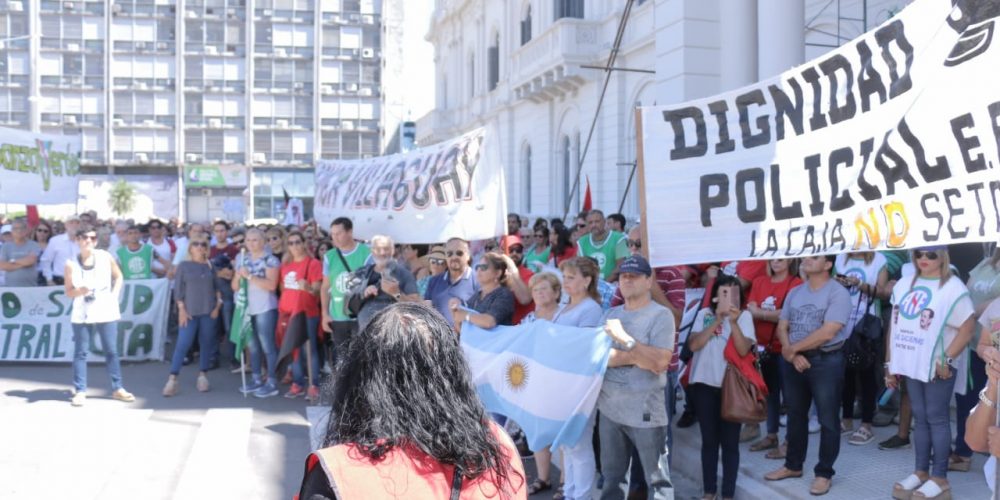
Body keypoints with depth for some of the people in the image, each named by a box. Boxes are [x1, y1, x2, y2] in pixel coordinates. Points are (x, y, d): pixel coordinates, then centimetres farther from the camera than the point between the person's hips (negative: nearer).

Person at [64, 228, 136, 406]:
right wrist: (80, 291, -21)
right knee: (81, 352, 1)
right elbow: (68, 292, -1)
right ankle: (80, 391, 7)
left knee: (111, 351, 6)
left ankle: (117, 388, 13)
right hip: (82, 314, -1)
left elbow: (118, 276, 12)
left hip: (106, 312, 1)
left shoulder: (105, 257, 0)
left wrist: (114, 295, 0)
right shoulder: (71, 264, -3)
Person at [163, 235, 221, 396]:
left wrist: (218, 306, -1)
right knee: (182, 344, -7)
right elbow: (178, 289, -1)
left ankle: (203, 376, 15)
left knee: (206, 344, 5)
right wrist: (181, 309, -8)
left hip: (208, 311, 2)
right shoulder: (183, 266, 1)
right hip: (189, 311, -2)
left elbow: (217, 287, 9)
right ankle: (172, 379, -5)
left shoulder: (211, 266, 8)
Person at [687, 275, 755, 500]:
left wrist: (733, 322, -25)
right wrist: (717, 320, -17)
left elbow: (744, 350, -14)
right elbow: (694, 345, -11)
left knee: (730, 441, 3)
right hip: (704, 384, 1)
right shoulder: (704, 314, 2)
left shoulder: (744, 316, -2)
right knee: (709, 440, 10)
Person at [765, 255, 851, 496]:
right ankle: (793, 465, 29)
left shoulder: (838, 292, -11)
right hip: (794, 361, 6)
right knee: (796, 416, 16)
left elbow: (827, 332, -19)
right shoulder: (794, 292, 10)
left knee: (827, 420, 2)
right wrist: (791, 353, -10)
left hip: (826, 361, -6)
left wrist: (791, 348, -11)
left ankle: (824, 473, 14)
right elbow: (782, 327, 8)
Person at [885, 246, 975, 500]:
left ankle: (939, 478, 7)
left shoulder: (953, 288, -9)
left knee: (937, 419, 0)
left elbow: (967, 329, -12)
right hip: (911, 364, 6)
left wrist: (947, 360, -19)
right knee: (920, 418, 12)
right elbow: (895, 325, 12)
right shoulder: (903, 285, 10)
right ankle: (921, 472, 20)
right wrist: (890, 363, 11)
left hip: (937, 366, -6)